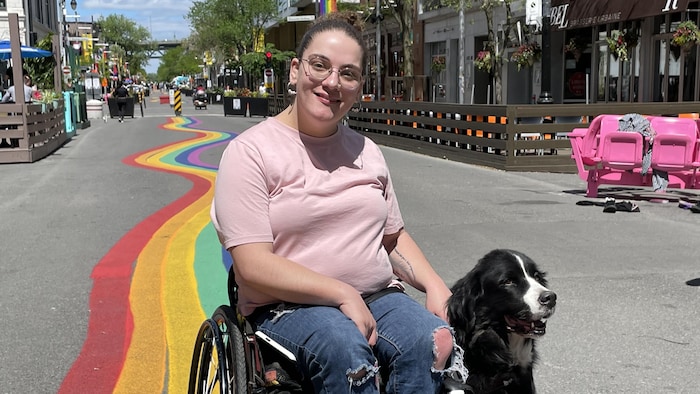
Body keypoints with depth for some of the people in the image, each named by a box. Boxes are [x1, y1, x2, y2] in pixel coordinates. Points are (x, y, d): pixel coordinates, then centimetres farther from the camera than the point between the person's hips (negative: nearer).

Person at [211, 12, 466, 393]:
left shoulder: (366, 151, 14)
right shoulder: (249, 151, -5)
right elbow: (253, 266, -13)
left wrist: (434, 285, 2)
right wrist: (342, 294, -19)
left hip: (377, 297, 5)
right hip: (287, 306, -5)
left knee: (434, 343, -25)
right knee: (345, 348, -36)